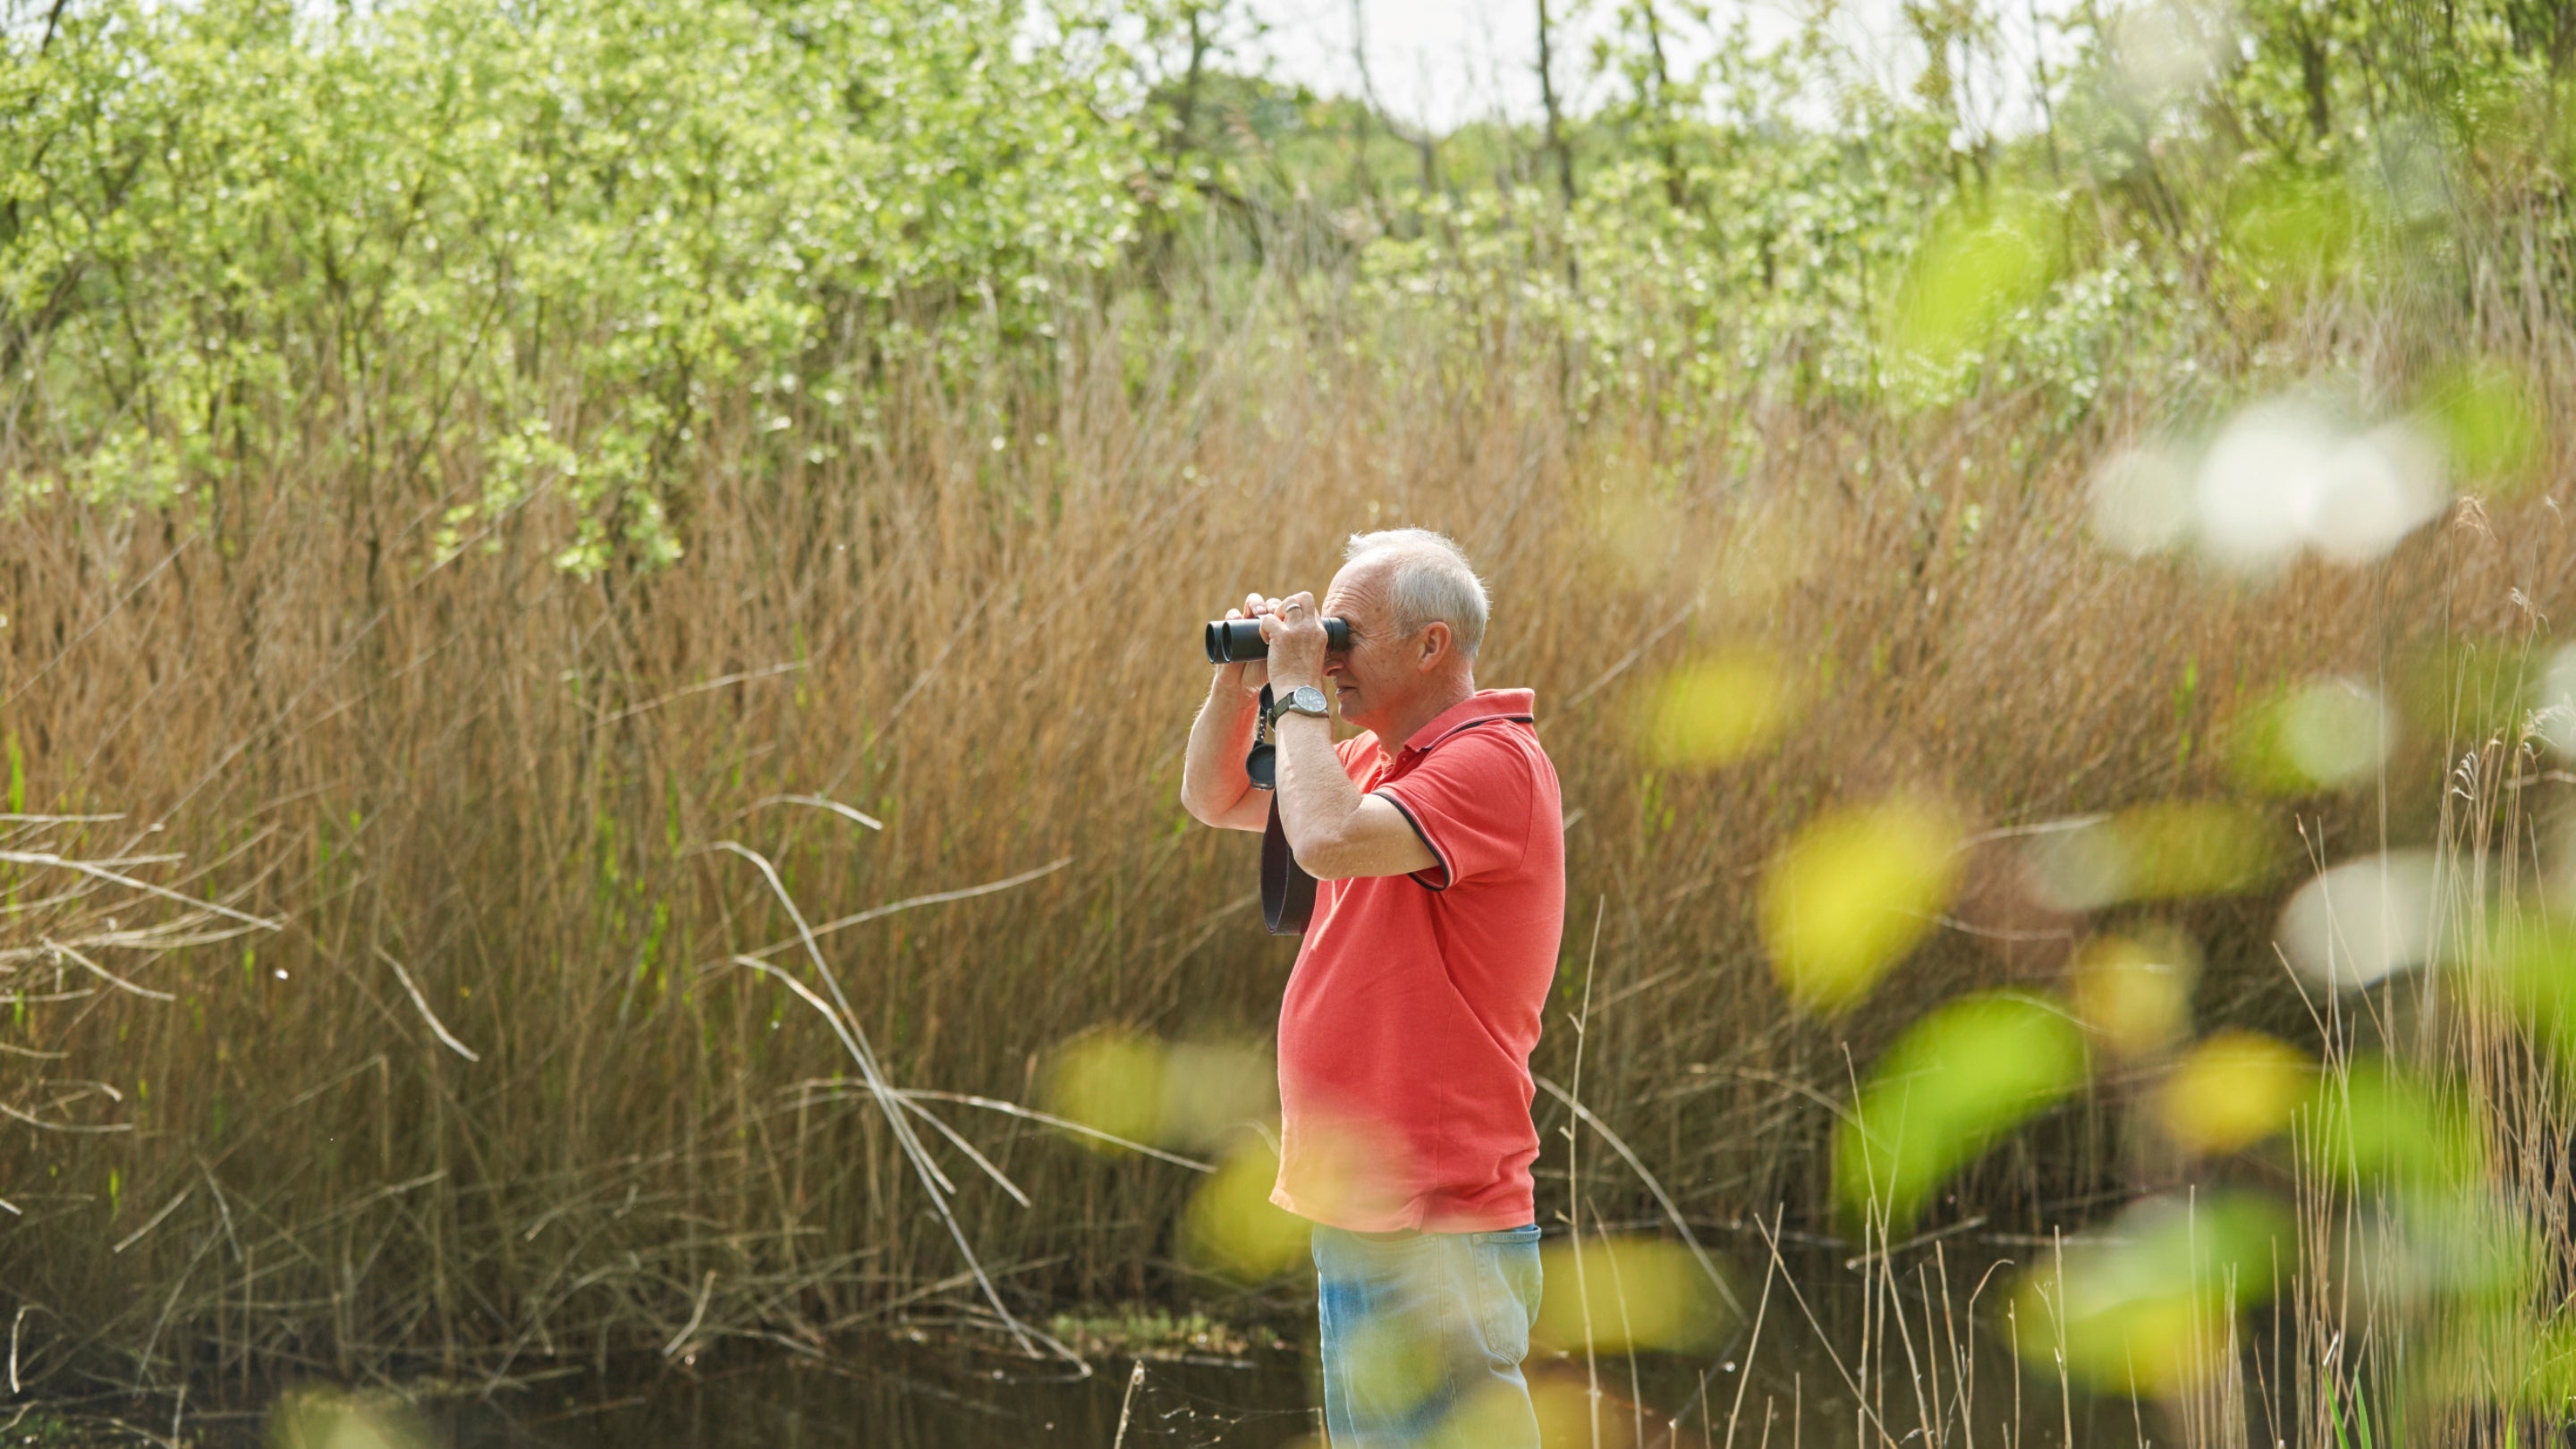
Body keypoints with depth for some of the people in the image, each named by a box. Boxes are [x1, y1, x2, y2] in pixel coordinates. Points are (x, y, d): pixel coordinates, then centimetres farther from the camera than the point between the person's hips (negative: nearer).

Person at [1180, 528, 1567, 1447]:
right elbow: (1214, 799, 25)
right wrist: (1239, 681, 7)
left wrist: (1297, 691, -16)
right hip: (1362, 1215, 10)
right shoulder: (1380, 760, 15)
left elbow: (1330, 839, -31)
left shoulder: (1492, 762, -16)